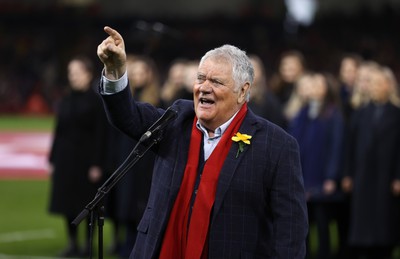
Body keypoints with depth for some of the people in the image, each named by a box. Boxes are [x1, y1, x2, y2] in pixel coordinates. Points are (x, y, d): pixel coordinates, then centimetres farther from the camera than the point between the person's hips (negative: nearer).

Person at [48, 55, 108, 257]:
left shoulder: (96, 102, -6)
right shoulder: (66, 102, 9)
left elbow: (101, 135, -9)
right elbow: (58, 132, 11)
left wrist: (97, 164, -13)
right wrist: (52, 160, 8)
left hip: (86, 158, -5)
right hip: (66, 157, 5)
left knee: (87, 203, 1)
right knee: (68, 202, 6)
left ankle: (89, 243, 11)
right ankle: (72, 243, 13)